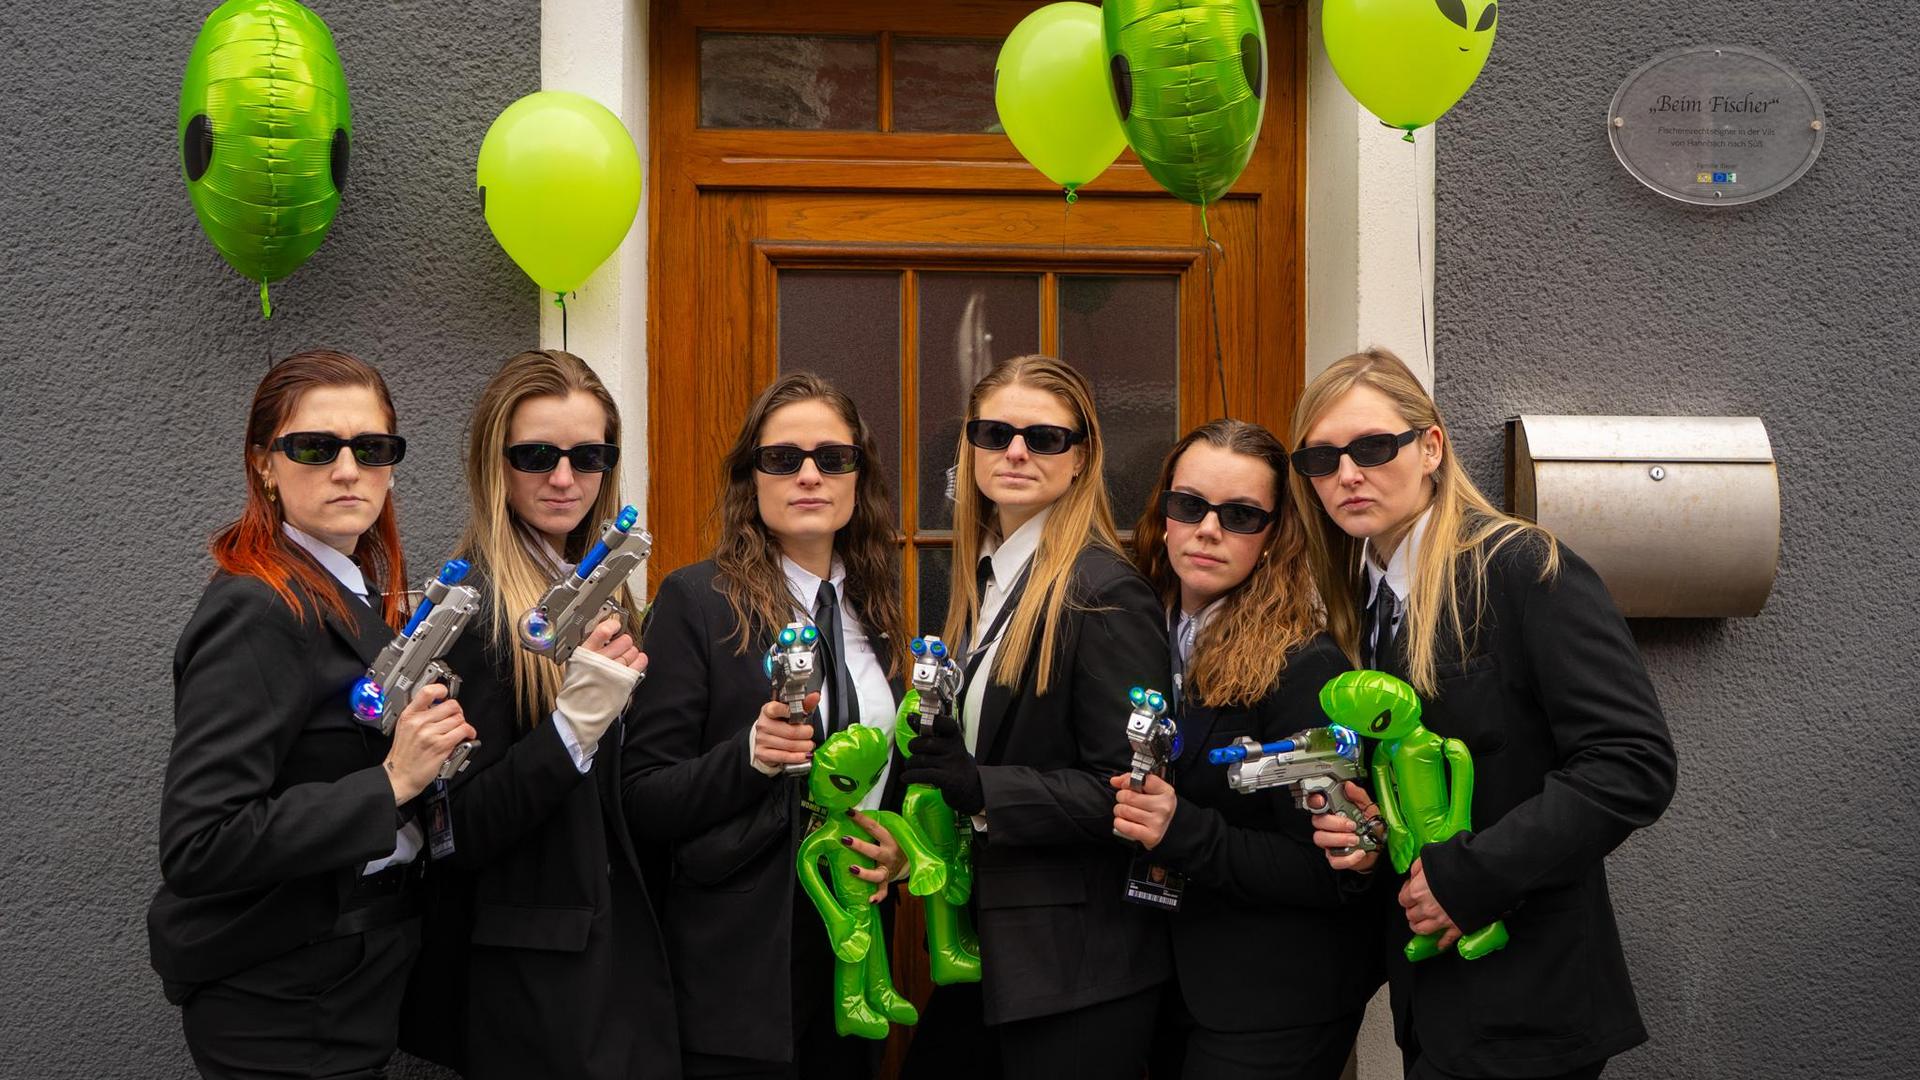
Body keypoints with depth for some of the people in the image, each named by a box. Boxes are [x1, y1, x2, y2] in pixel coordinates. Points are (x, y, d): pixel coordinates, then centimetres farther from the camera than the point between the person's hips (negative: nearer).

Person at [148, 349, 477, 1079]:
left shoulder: (360, 598, 6)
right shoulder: (257, 613, -19)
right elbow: (197, 848, -26)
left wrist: (432, 750, 0)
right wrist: (391, 782, -26)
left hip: (356, 986, 8)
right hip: (282, 1013, -8)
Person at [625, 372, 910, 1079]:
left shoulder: (879, 608, 8)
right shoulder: (697, 600, -7)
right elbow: (644, 802, -9)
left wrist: (898, 847, -3)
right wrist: (750, 754, -25)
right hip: (741, 965, -5)